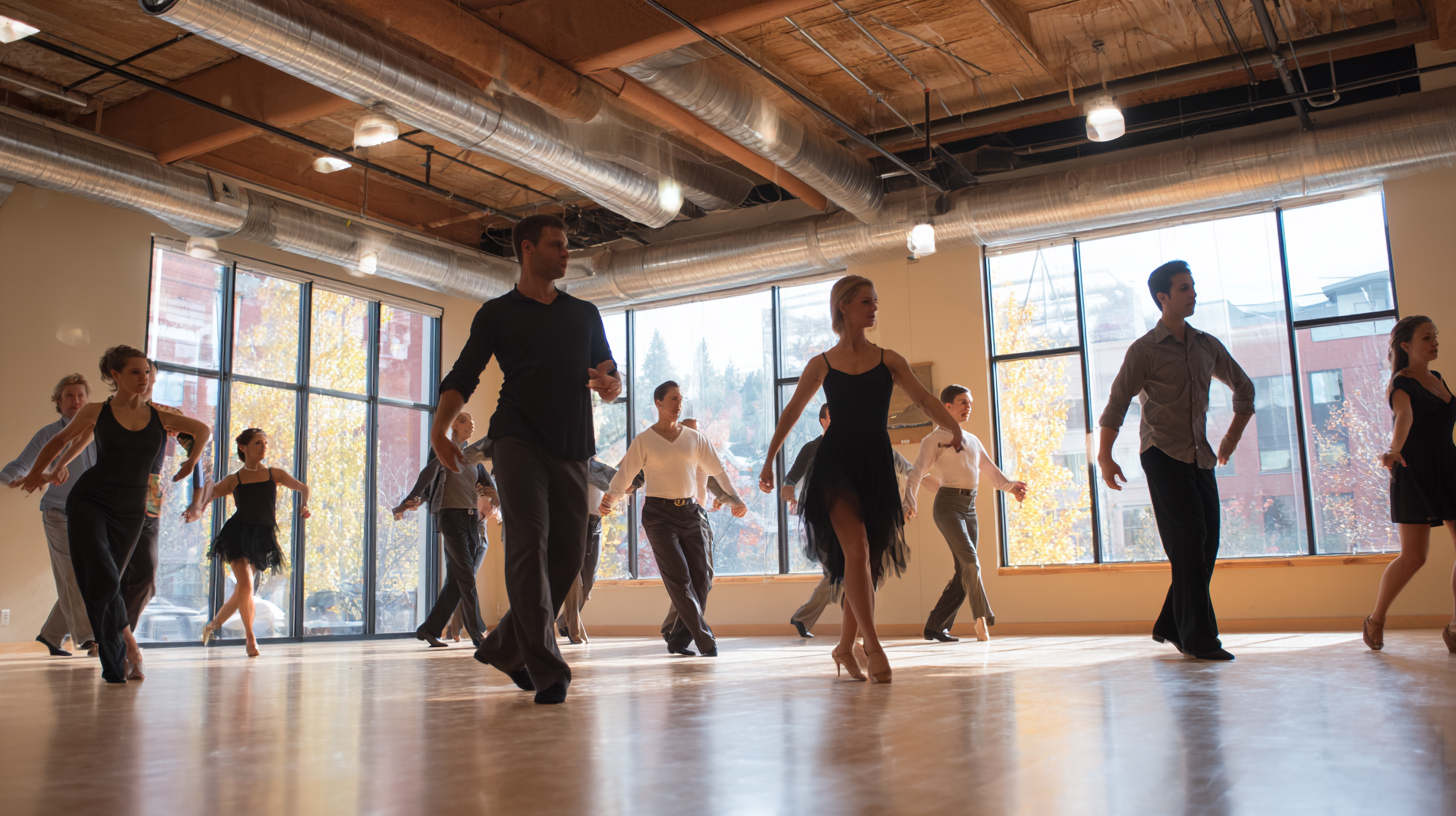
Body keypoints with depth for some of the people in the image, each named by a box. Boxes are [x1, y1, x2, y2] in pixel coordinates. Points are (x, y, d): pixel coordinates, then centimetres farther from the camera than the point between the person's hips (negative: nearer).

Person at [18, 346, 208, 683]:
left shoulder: (159, 417, 4)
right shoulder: (97, 413, -1)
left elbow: (203, 430, 19)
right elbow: (60, 441, 15)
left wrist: (192, 462, 15)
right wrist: (36, 473, 23)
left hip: (129, 512, 2)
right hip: (88, 503, -2)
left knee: (104, 586, 6)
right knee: (102, 580, -16)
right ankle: (128, 647, -3)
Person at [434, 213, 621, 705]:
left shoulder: (584, 314, 20)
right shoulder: (497, 313, 10)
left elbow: (610, 377, 18)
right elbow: (463, 377, 3)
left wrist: (609, 384, -8)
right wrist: (439, 429, -15)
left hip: (570, 447, 4)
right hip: (518, 440, -4)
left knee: (567, 554, 3)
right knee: (529, 545, -15)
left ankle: (504, 647, 21)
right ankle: (546, 671, -14)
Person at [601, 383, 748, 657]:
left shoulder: (695, 438, 10)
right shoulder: (643, 441, 2)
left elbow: (717, 470, 14)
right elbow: (624, 475, -1)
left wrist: (735, 499, 5)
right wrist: (609, 500, -17)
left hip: (691, 511, 4)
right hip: (659, 513, -4)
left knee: (700, 575, -2)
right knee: (679, 578, -10)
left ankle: (679, 639, 8)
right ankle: (705, 641, -7)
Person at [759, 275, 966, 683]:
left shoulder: (888, 359, 9)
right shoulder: (822, 365, 5)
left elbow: (923, 397, 2)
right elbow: (791, 412, 12)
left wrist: (953, 427, -15)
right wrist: (769, 461, 12)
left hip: (876, 462, 3)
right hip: (836, 461, -3)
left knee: (868, 559, 6)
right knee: (856, 547, -20)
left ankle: (845, 647, 21)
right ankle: (872, 645, -17)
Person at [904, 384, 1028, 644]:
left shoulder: (972, 440, 20)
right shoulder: (934, 439, 1)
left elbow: (991, 469, 17)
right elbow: (916, 473, -8)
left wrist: (1010, 486, -3)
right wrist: (908, 503, -24)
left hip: (970, 507, 7)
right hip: (948, 504, -7)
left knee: (964, 570, 2)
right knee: (970, 561, -20)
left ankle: (936, 625, 9)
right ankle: (982, 618, -12)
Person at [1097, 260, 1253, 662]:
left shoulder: (1207, 345, 12)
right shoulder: (1144, 350, -4)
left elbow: (1244, 388, 25)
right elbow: (1116, 404, -5)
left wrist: (1232, 437, 20)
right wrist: (1104, 456, -12)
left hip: (1200, 457, 6)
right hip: (1163, 456, -6)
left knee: (1206, 545, 4)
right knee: (1189, 545, -10)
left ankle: (1170, 626, 17)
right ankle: (1199, 638, -5)